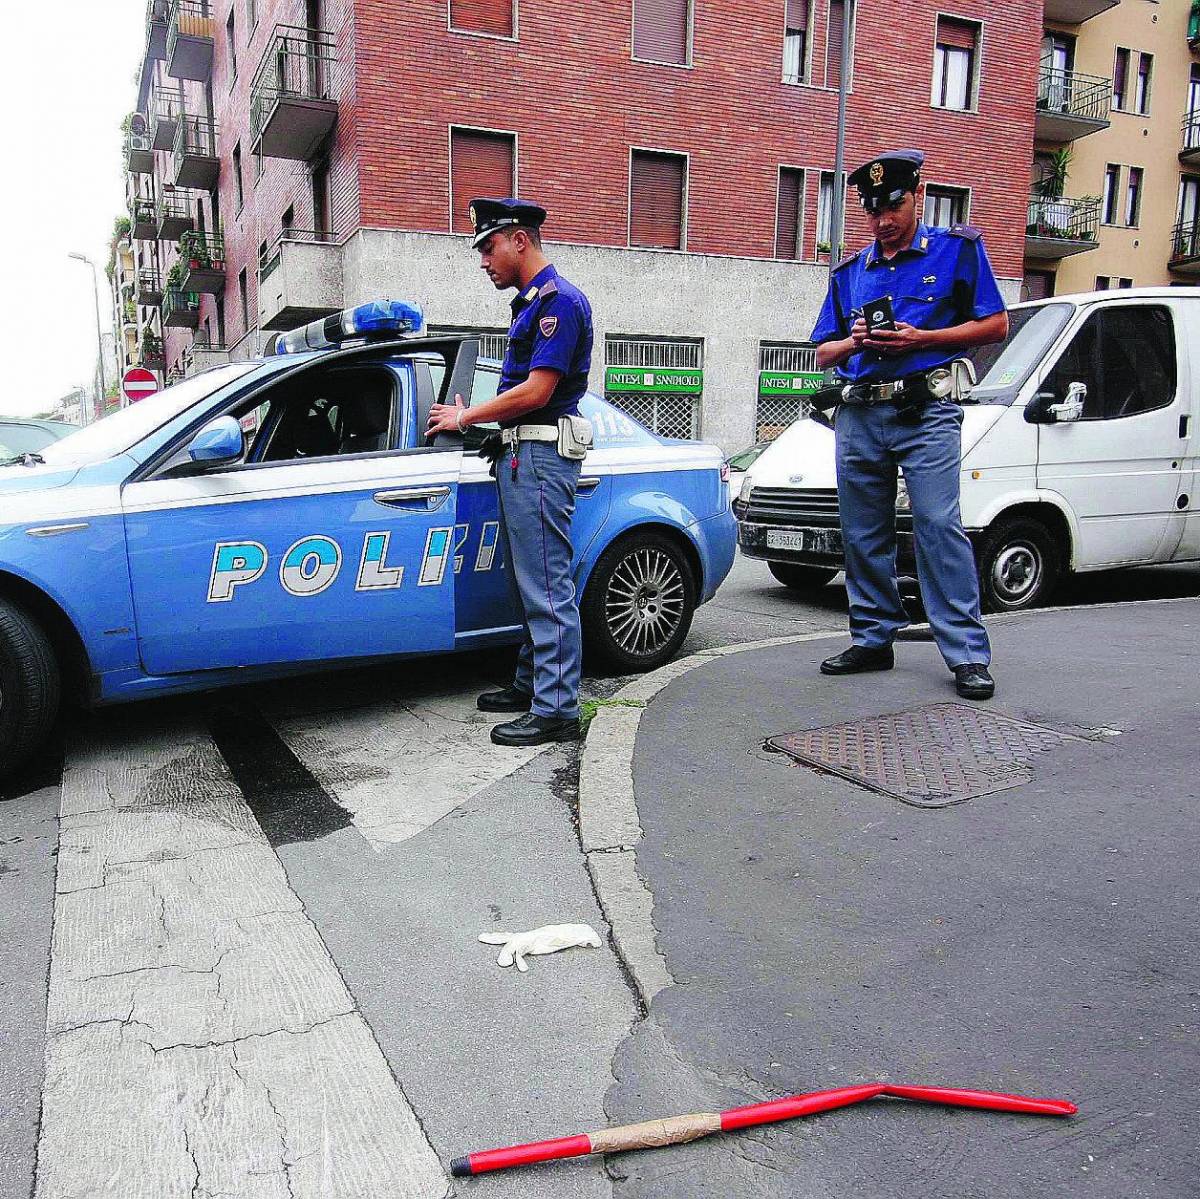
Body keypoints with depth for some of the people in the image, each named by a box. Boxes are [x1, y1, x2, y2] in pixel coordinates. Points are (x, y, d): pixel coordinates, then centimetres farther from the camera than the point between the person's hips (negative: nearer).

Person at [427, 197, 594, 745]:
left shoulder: (559, 300, -11)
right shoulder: (530, 303, 20)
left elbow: (536, 392, -18)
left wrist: (464, 417, -8)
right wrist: (472, 418, 12)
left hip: (541, 455, -11)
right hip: (519, 453, 11)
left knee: (547, 586, -9)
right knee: (529, 582, 15)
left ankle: (555, 710, -5)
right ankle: (531, 684, 25)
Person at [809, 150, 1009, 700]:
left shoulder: (957, 249, 7)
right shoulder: (849, 272, 19)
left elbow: (995, 324, 3)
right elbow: (823, 353, 19)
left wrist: (919, 339, -10)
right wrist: (854, 342, -4)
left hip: (926, 411, -5)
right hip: (858, 416, 5)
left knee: (938, 527, -13)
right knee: (862, 534, 6)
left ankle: (968, 653, -10)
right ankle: (873, 638, 17)